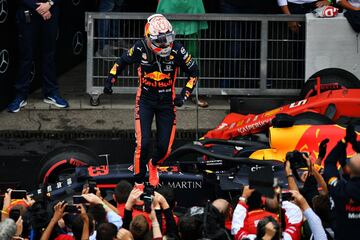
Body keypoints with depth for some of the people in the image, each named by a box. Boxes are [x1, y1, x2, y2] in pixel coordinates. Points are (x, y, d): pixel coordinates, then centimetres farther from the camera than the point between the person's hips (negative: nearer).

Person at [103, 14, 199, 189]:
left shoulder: (176, 50, -19)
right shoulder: (141, 49, -18)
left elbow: (193, 73, -5)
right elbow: (122, 61, 4)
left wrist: (184, 95, -13)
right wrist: (110, 79, -4)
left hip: (167, 102, 1)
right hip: (145, 100, -1)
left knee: (164, 147, -1)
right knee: (143, 144, -14)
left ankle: (153, 165, 36)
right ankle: (139, 183, 4)